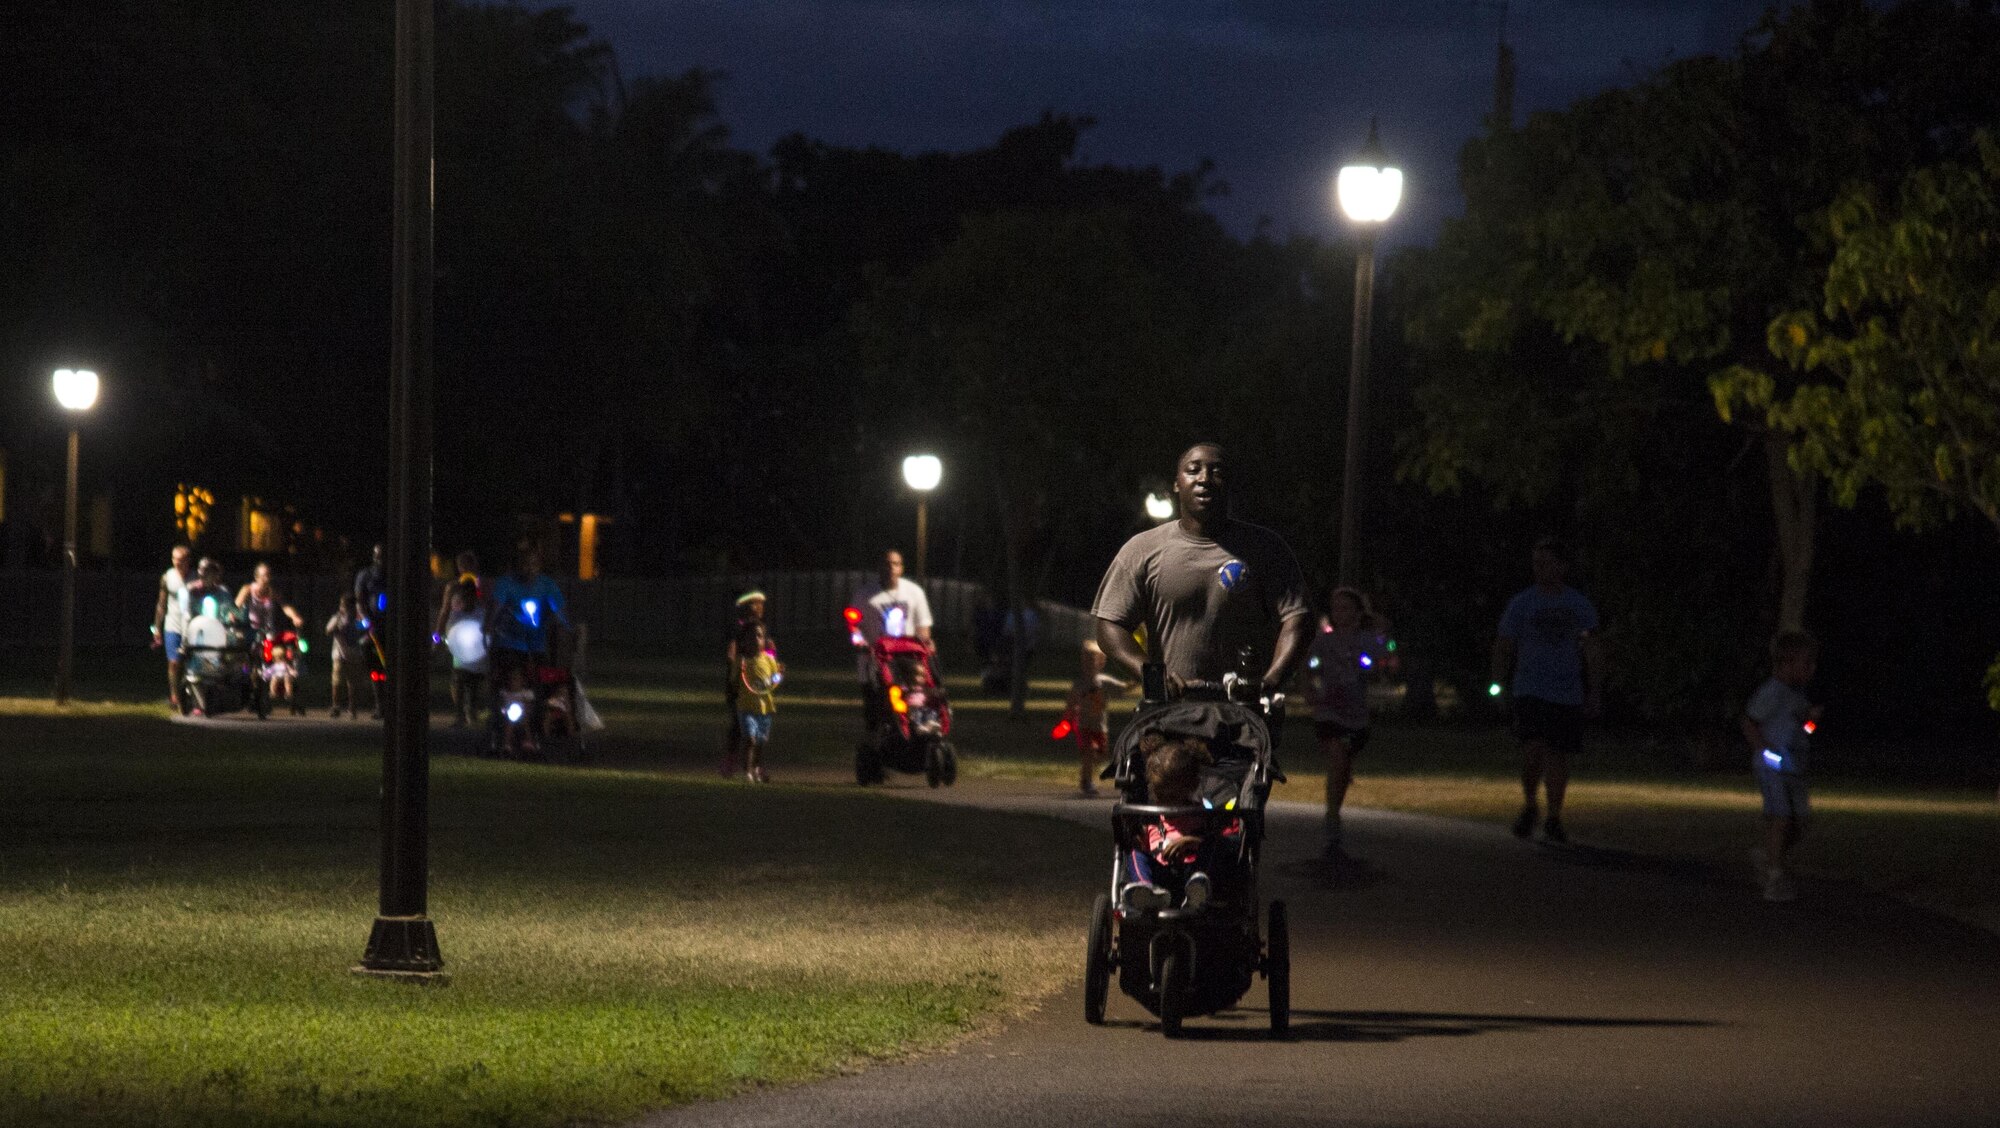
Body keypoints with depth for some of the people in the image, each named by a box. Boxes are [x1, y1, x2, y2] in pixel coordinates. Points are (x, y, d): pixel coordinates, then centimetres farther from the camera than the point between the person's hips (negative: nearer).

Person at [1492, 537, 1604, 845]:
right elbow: (1503, 647, 6)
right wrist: (1498, 686, -1)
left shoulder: (1580, 606, 5)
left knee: (1558, 756, 3)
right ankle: (1528, 806, 6)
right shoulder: (1521, 604, 2)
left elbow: (1592, 652, 6)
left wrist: (1594, 692, -2)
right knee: (1533, 750, -17)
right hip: (1530, 690, -2)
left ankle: (1553, 821, 14)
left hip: (1568, 693, 2)